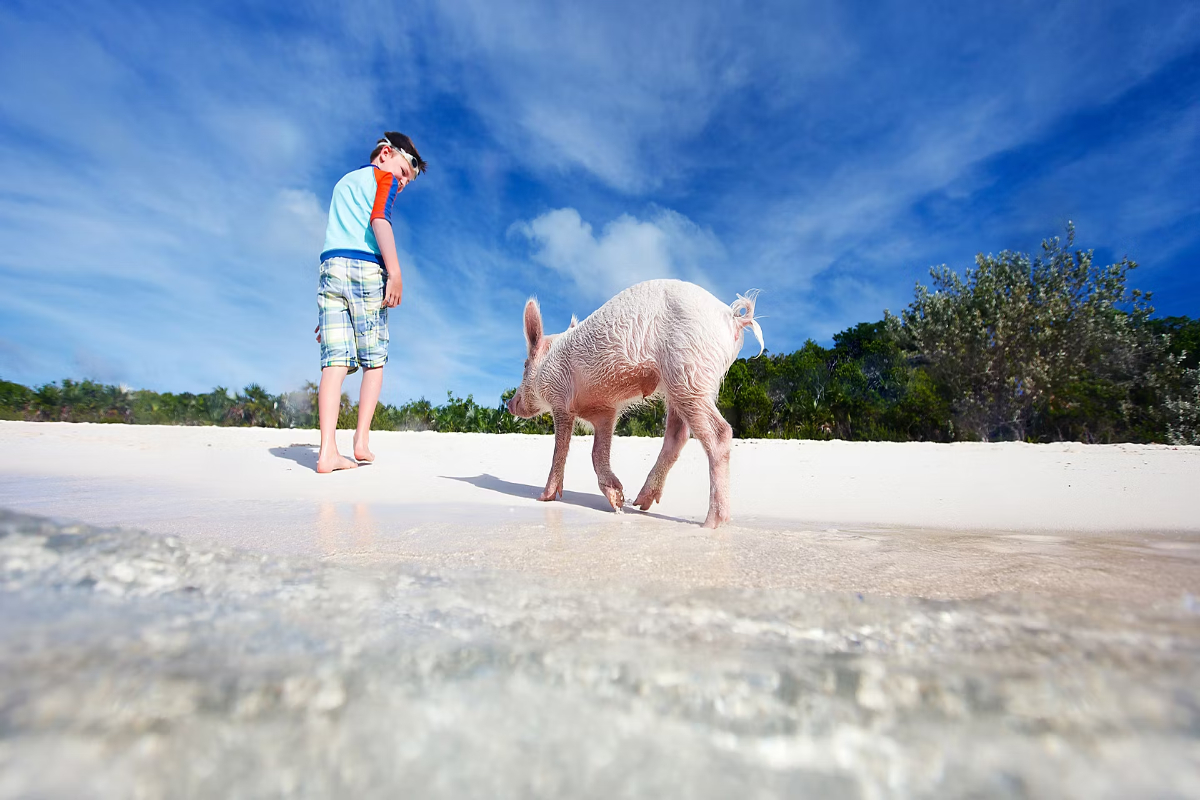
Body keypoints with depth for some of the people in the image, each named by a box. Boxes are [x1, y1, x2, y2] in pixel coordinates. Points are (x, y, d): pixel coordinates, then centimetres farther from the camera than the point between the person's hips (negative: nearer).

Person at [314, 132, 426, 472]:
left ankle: (327, 452, -10)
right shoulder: (383, 177, 10)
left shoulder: (343, 181, 32)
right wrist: (395, 272, -18)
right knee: (374, 361, 4)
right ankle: (361, 441, 2)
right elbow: (379, 220, -11)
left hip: (330, 265, 6)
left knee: (335, 362, -4)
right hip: (365, 267, -6)